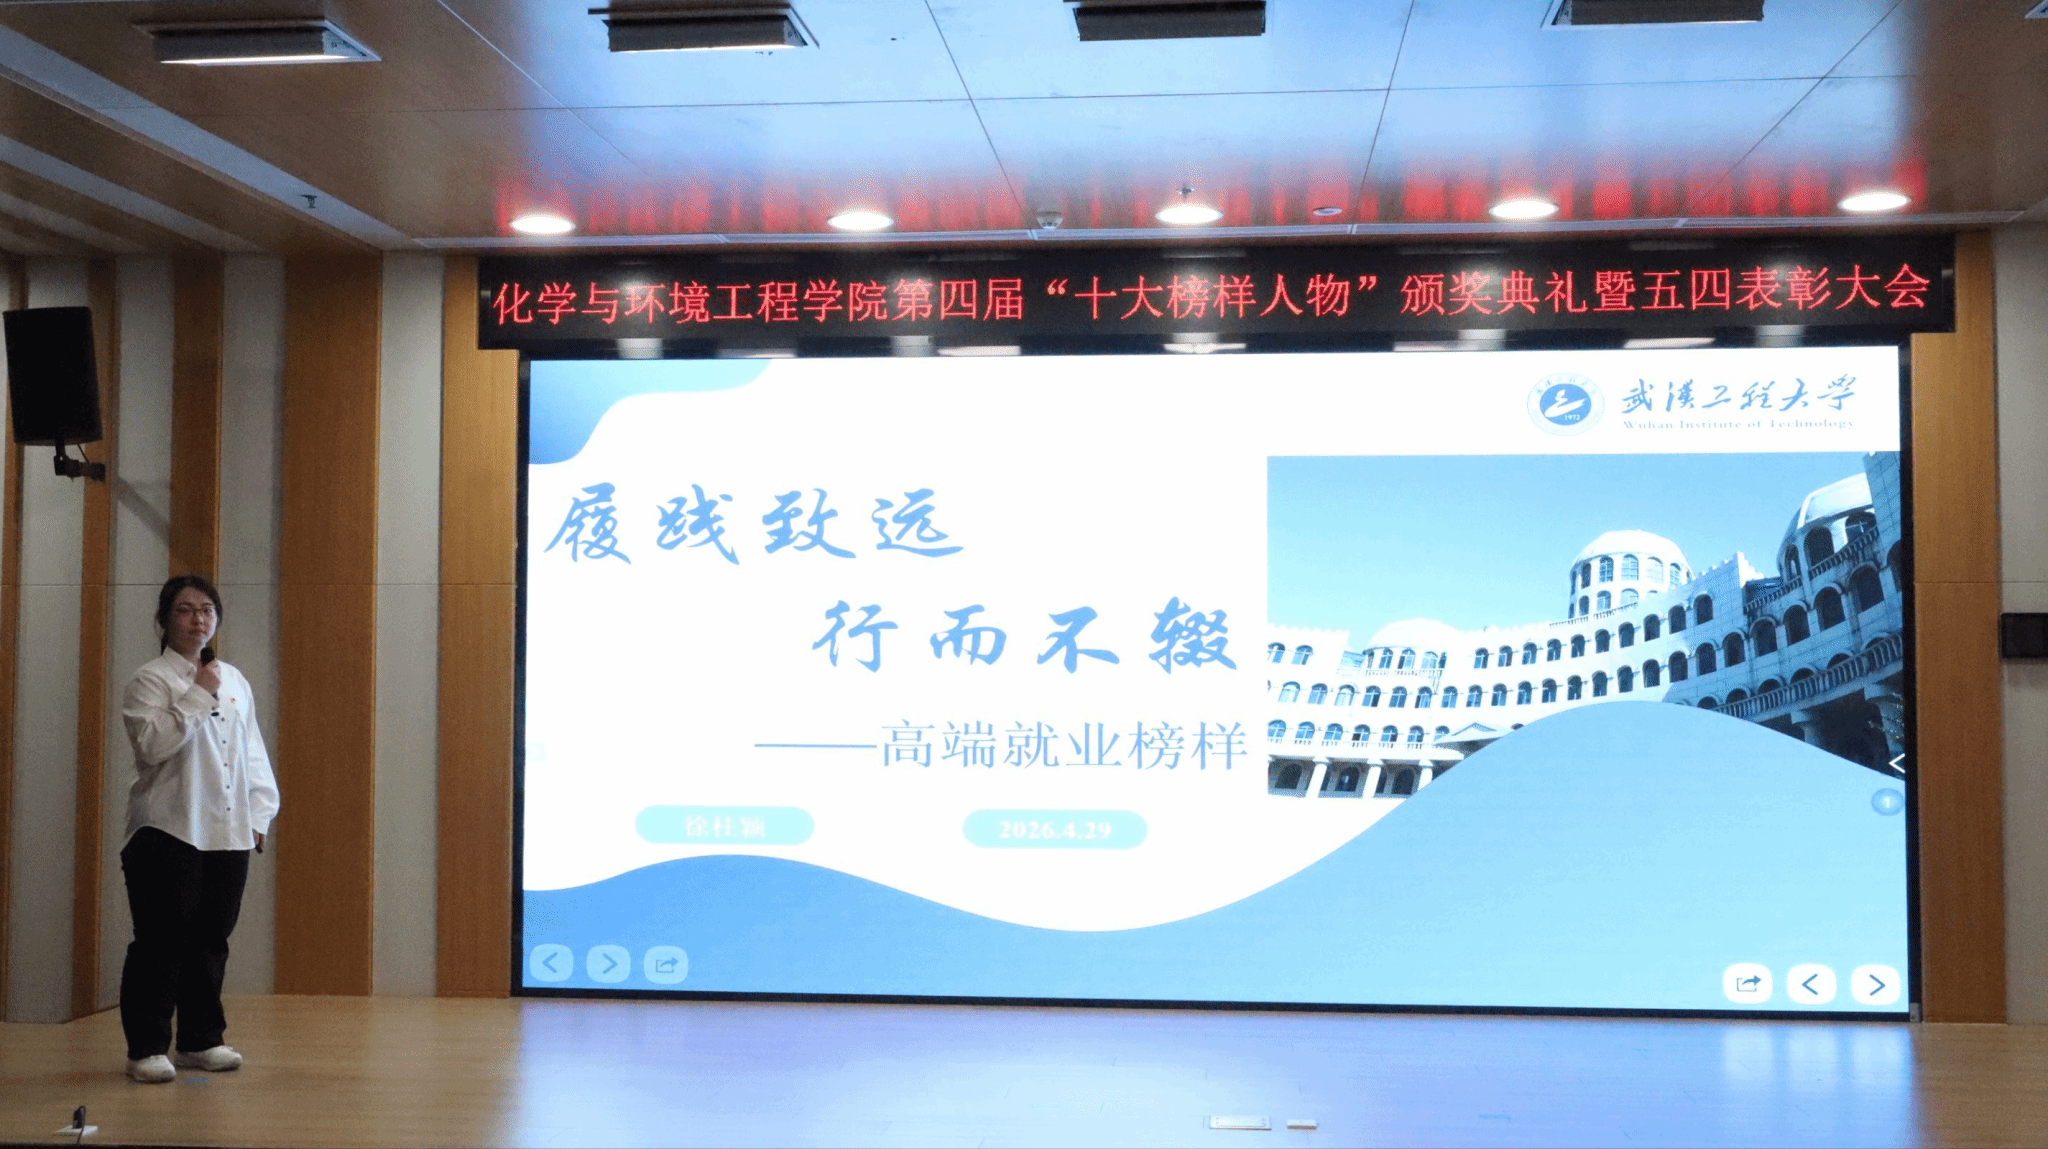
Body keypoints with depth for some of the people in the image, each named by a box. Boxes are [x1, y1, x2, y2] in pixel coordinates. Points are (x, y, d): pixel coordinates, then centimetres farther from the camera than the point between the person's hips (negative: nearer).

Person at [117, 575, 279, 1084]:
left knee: (211, 940, 9)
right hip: (168, 831, -5)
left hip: (228, 833, 6)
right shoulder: (150, 679, -2)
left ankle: (201, 1041, 19)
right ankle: (147, 1048, 6)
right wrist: (198, 695, -16)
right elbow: (152, 743, -18)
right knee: (161, 943, -3)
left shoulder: (234, 681, 16)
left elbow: (253, 752, 18)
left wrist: (259, 813, 11)